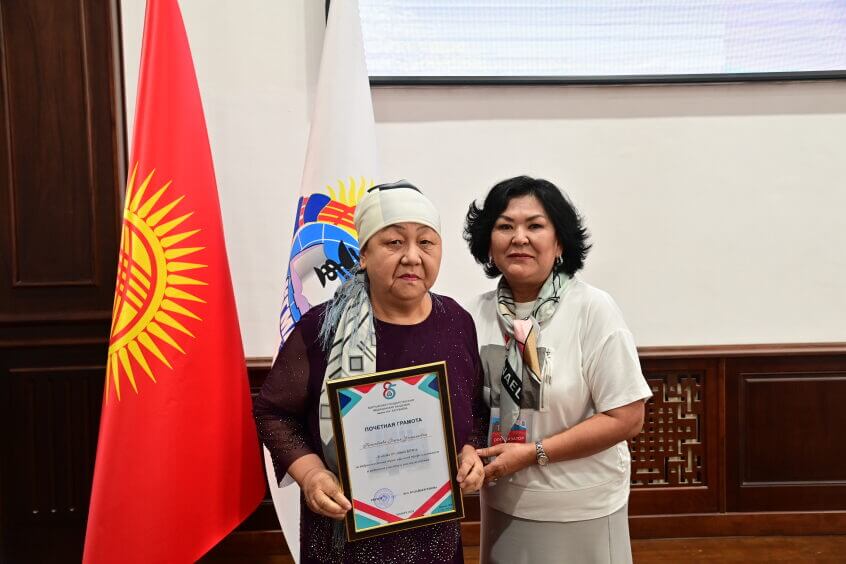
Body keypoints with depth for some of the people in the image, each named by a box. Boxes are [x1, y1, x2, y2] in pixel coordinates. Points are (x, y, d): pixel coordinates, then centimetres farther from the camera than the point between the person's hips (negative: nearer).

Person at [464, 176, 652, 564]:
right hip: (502, 503, 4)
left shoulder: (593, 309, -16)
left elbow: (626, 418, -16)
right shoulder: (479, 313, -4)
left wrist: (533, 453, -19)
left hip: (580, 511, -3)